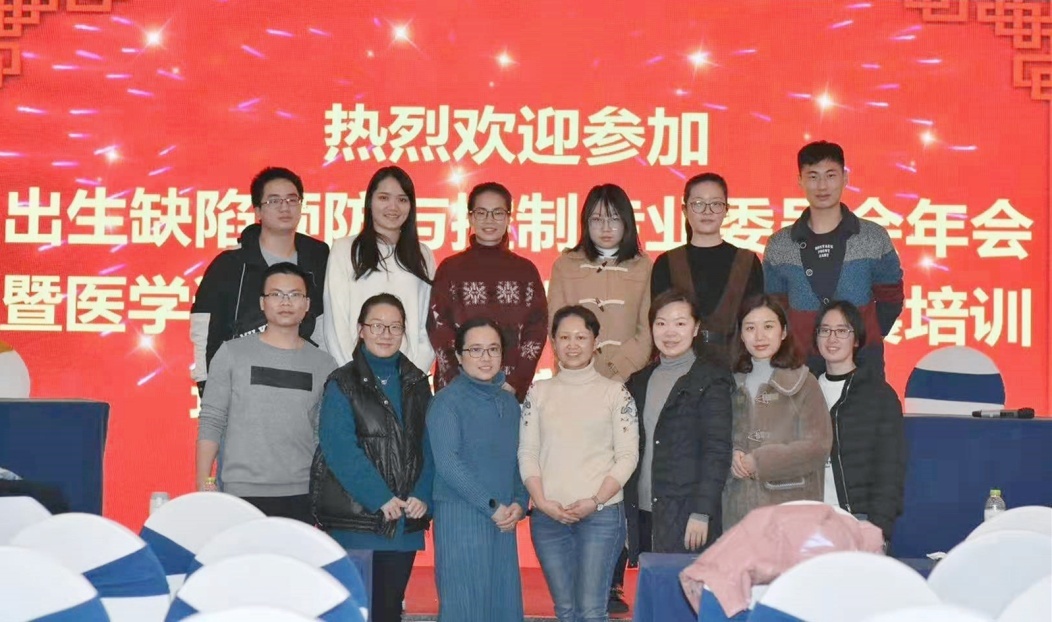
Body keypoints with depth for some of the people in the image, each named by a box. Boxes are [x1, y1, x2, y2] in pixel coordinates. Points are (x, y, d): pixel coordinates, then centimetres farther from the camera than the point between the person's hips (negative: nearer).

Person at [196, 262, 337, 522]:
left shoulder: (323, 364, 8)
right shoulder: (232, 353, 3)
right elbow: (211, 422, 2)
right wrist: (204, 484, -4)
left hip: (302, 494, 2)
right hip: (242, 493, -1)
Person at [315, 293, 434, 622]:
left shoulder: (417, 383, 11)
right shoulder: (342, 383, -2)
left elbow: (428, 445, 8)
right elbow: (339, 449, -11)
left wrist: (423, 496, -7)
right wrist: (380, 498, -17)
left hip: (406, 521, 4)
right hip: (358, 520, -4)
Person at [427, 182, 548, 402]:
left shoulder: (526, 270, 8)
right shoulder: (450, 268, 5)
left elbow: (537, 330, 4)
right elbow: (438, 329, 0)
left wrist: (515, 383, -8)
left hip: (513, 390, 1)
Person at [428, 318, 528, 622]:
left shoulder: (509, 402, 14)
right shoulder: (447, 401, -6)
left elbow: (518, 459, 15)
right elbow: (447, 463, -14)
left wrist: (519, 503, -2)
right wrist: (492, 506, -14)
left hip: (503, 521, 6)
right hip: (460, 517, -6)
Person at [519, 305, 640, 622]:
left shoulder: (614, 392, 3)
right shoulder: (539, 392, 11)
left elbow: (627, 456, -1)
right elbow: (527, 453, 7)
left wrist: (595, 501, -11)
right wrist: (542, 501, -6)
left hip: (601, 514, -3)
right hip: (548, 516, 3)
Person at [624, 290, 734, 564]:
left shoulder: (711, 381, -2)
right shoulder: (640, 381, 16)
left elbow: (717, 451, -8)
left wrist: (701, 513, -15)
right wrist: (626, 510, 9)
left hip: (687, 518, -5)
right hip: (642, 512, 5)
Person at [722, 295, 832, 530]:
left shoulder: (802, 383, 2)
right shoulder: (734, 384, 16)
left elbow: (818, 446, -6)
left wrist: (758, 462, -10)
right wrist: (732, 456, -8)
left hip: (789, 504, -3)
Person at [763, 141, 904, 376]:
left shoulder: (874, 238, 2)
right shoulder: (779, 246, 4)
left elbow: (891, 299, 10)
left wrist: (867, 338, 0)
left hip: (863, 364, 0)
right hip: (800, 364, 1)